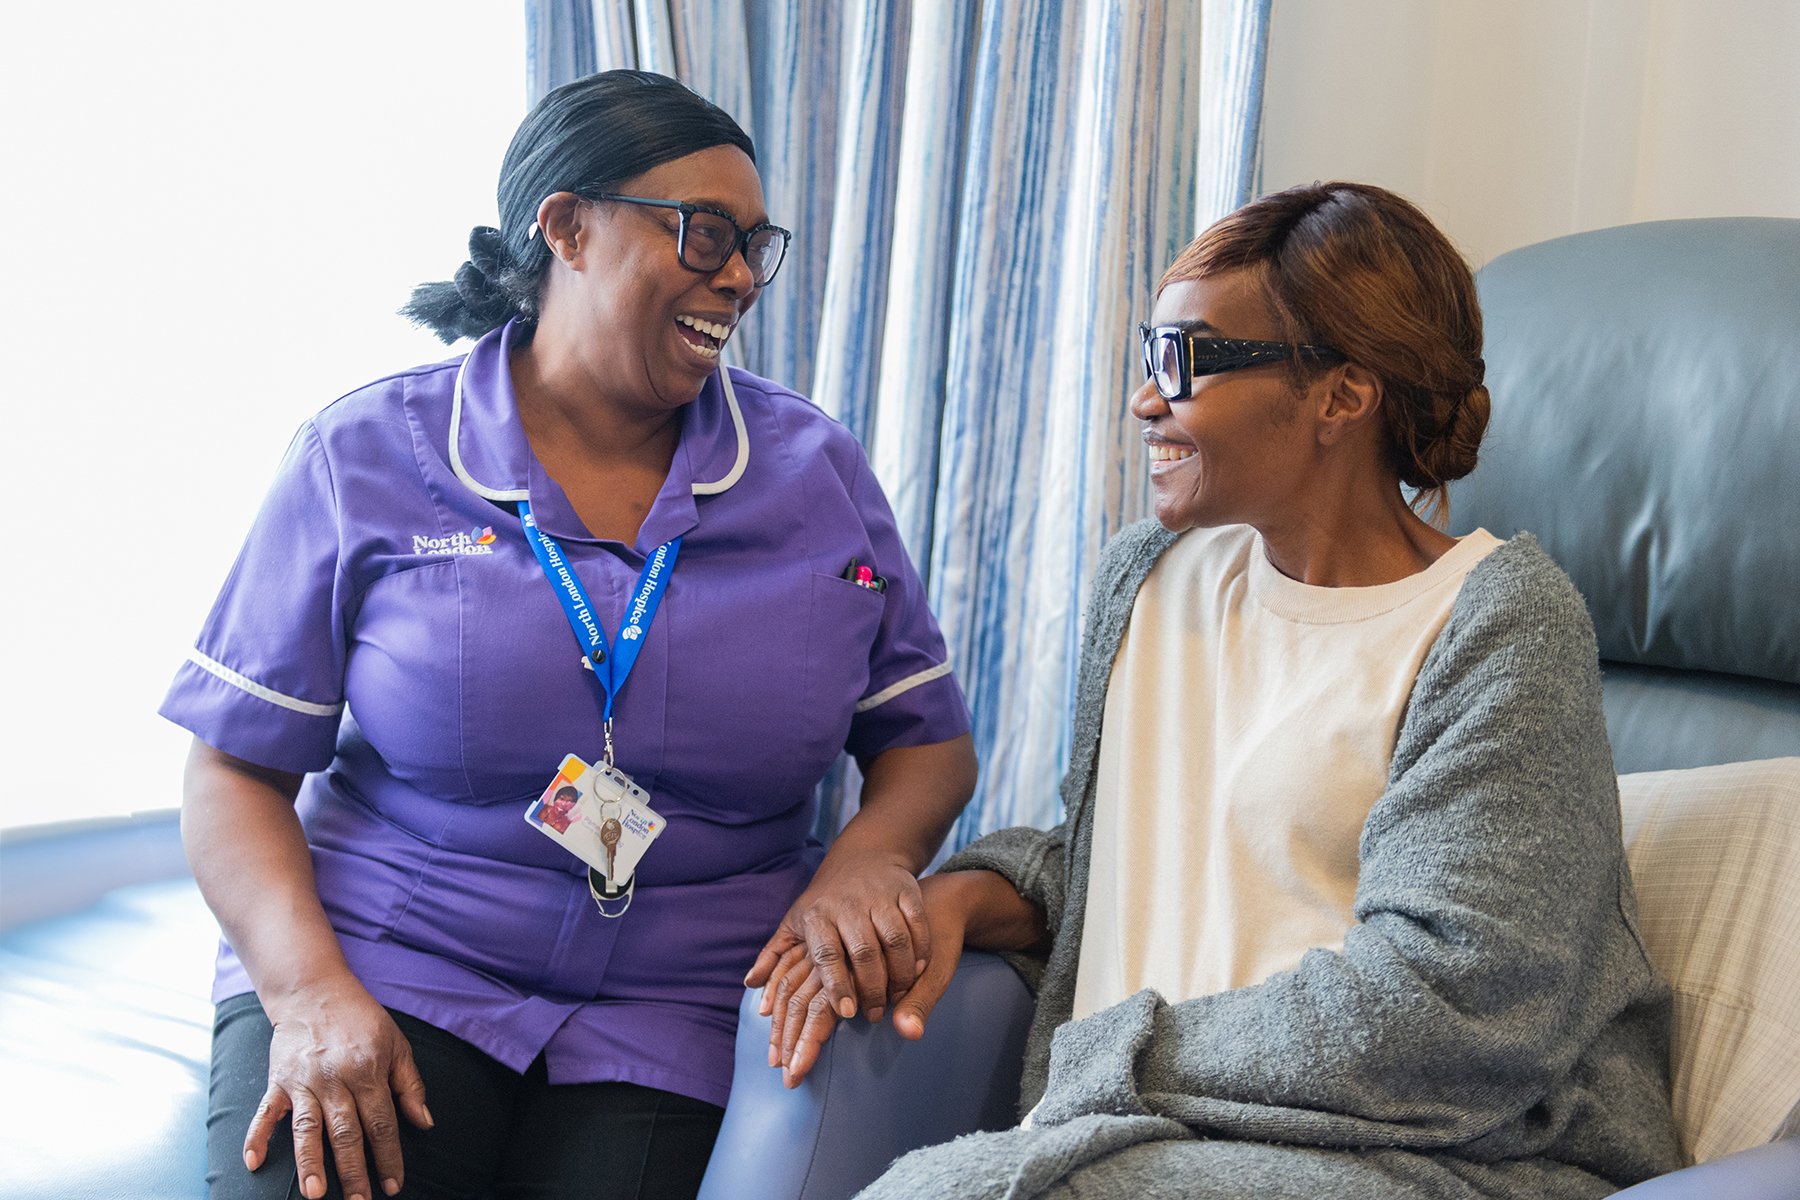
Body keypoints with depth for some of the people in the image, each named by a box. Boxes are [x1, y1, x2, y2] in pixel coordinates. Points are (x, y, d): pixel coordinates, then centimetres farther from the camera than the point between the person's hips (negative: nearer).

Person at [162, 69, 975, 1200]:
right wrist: (311, 992, -16)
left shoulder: (817, 469, 7)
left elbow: (931, 741, 12)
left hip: (670, 1021, 2)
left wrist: (868, 857, -11)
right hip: (385, 969, -1)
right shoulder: (368, 458, 0)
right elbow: (236, 772, 1)